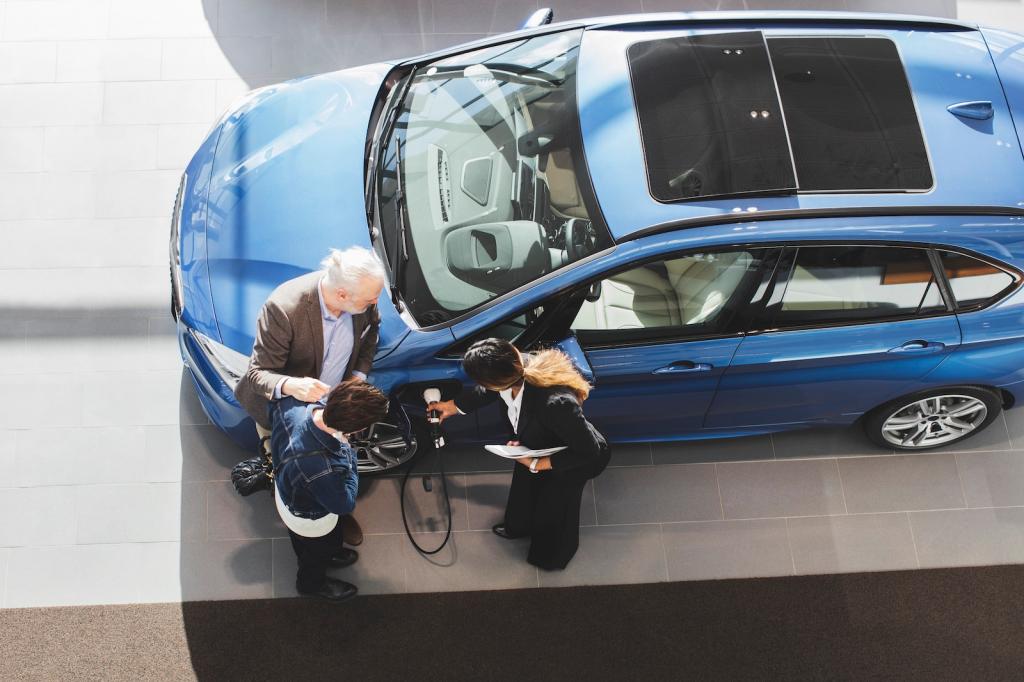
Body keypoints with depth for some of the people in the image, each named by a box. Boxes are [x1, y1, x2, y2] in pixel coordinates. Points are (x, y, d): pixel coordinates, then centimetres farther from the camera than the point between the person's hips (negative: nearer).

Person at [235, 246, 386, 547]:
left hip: (337, 397, 4)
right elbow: (257, 373, -32)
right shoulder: (284, 309, -41)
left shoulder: (363, 298, -25)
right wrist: (290, 386, -53)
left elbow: (371, 327, 2)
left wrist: (360, 373, -9)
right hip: (287, 409, -4)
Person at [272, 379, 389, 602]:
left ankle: (323, 555, 70)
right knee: (317, 550, 32)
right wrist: (346, 451, -22)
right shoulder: (321, 471, -50)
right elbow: (344, 504, -27)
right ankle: (311, 583, 62)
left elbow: (276, 405, -6)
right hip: (310, 520, -5)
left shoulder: (292, 405, -35)